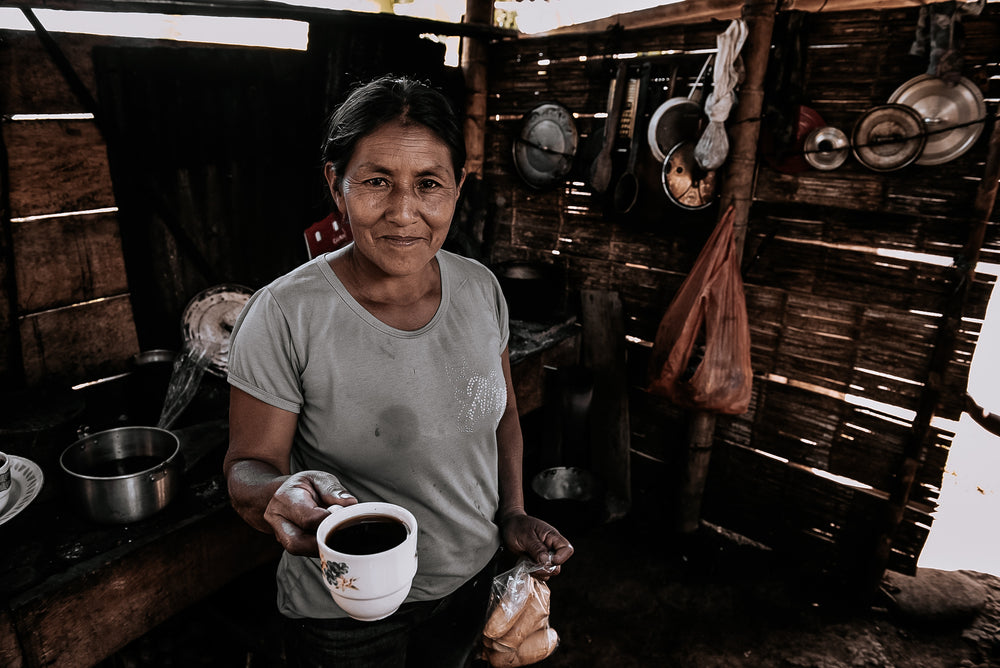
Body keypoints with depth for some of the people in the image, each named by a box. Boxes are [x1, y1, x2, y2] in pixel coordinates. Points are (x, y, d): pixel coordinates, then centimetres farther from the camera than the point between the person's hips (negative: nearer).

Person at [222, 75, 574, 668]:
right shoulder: (284, 317, -24)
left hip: (473, 575, 4)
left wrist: (513, 513, -2)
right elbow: (247, 469, -17)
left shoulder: (481, 287, -9)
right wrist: (282, 494, -38)